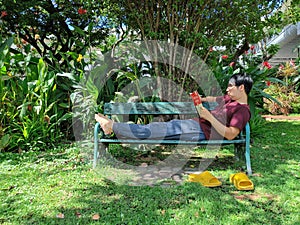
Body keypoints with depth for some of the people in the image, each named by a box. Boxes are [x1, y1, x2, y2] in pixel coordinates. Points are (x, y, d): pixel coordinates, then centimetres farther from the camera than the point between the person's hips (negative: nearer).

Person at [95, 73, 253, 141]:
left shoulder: (243, 110, -10)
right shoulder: (231, 98, 18)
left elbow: (231, 135, -21)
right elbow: (214, 99, 35)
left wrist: (209, 117, -22)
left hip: (201, 132, -9)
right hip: (195, 123, 9)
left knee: (148, 131, -11)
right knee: (153, 127, 1)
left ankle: (112, 126, -7)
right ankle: (112, 126, 2)